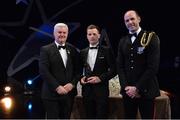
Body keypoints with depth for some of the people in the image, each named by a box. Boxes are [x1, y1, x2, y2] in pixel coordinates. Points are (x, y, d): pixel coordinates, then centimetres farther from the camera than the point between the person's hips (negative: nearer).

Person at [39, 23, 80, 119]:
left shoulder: (72, 49, 9)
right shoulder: (46, 50, -3)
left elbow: (78, 69, 8)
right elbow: (43, 71, -10)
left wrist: (72, 84, -7)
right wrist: (57, 87, -15)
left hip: (69, 92, 4)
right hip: (52, 94, -4)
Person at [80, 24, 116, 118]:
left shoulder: (107, 50, 0)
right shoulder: (83, 52, 12)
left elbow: (113, 70, -3)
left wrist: (100, 78, -13)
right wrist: (81, 78, -1)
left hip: (101, 90, -4)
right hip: (87, 90, 4)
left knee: (101, 116, -4)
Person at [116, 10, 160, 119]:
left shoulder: (151, 38, -4)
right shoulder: (123, 41, 11)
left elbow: (153, 66, -11)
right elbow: (120, 66, 8)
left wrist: (138, 88, -14)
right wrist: (126, 86, -7)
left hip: (145, 90, -4)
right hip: (128, 90, 4)